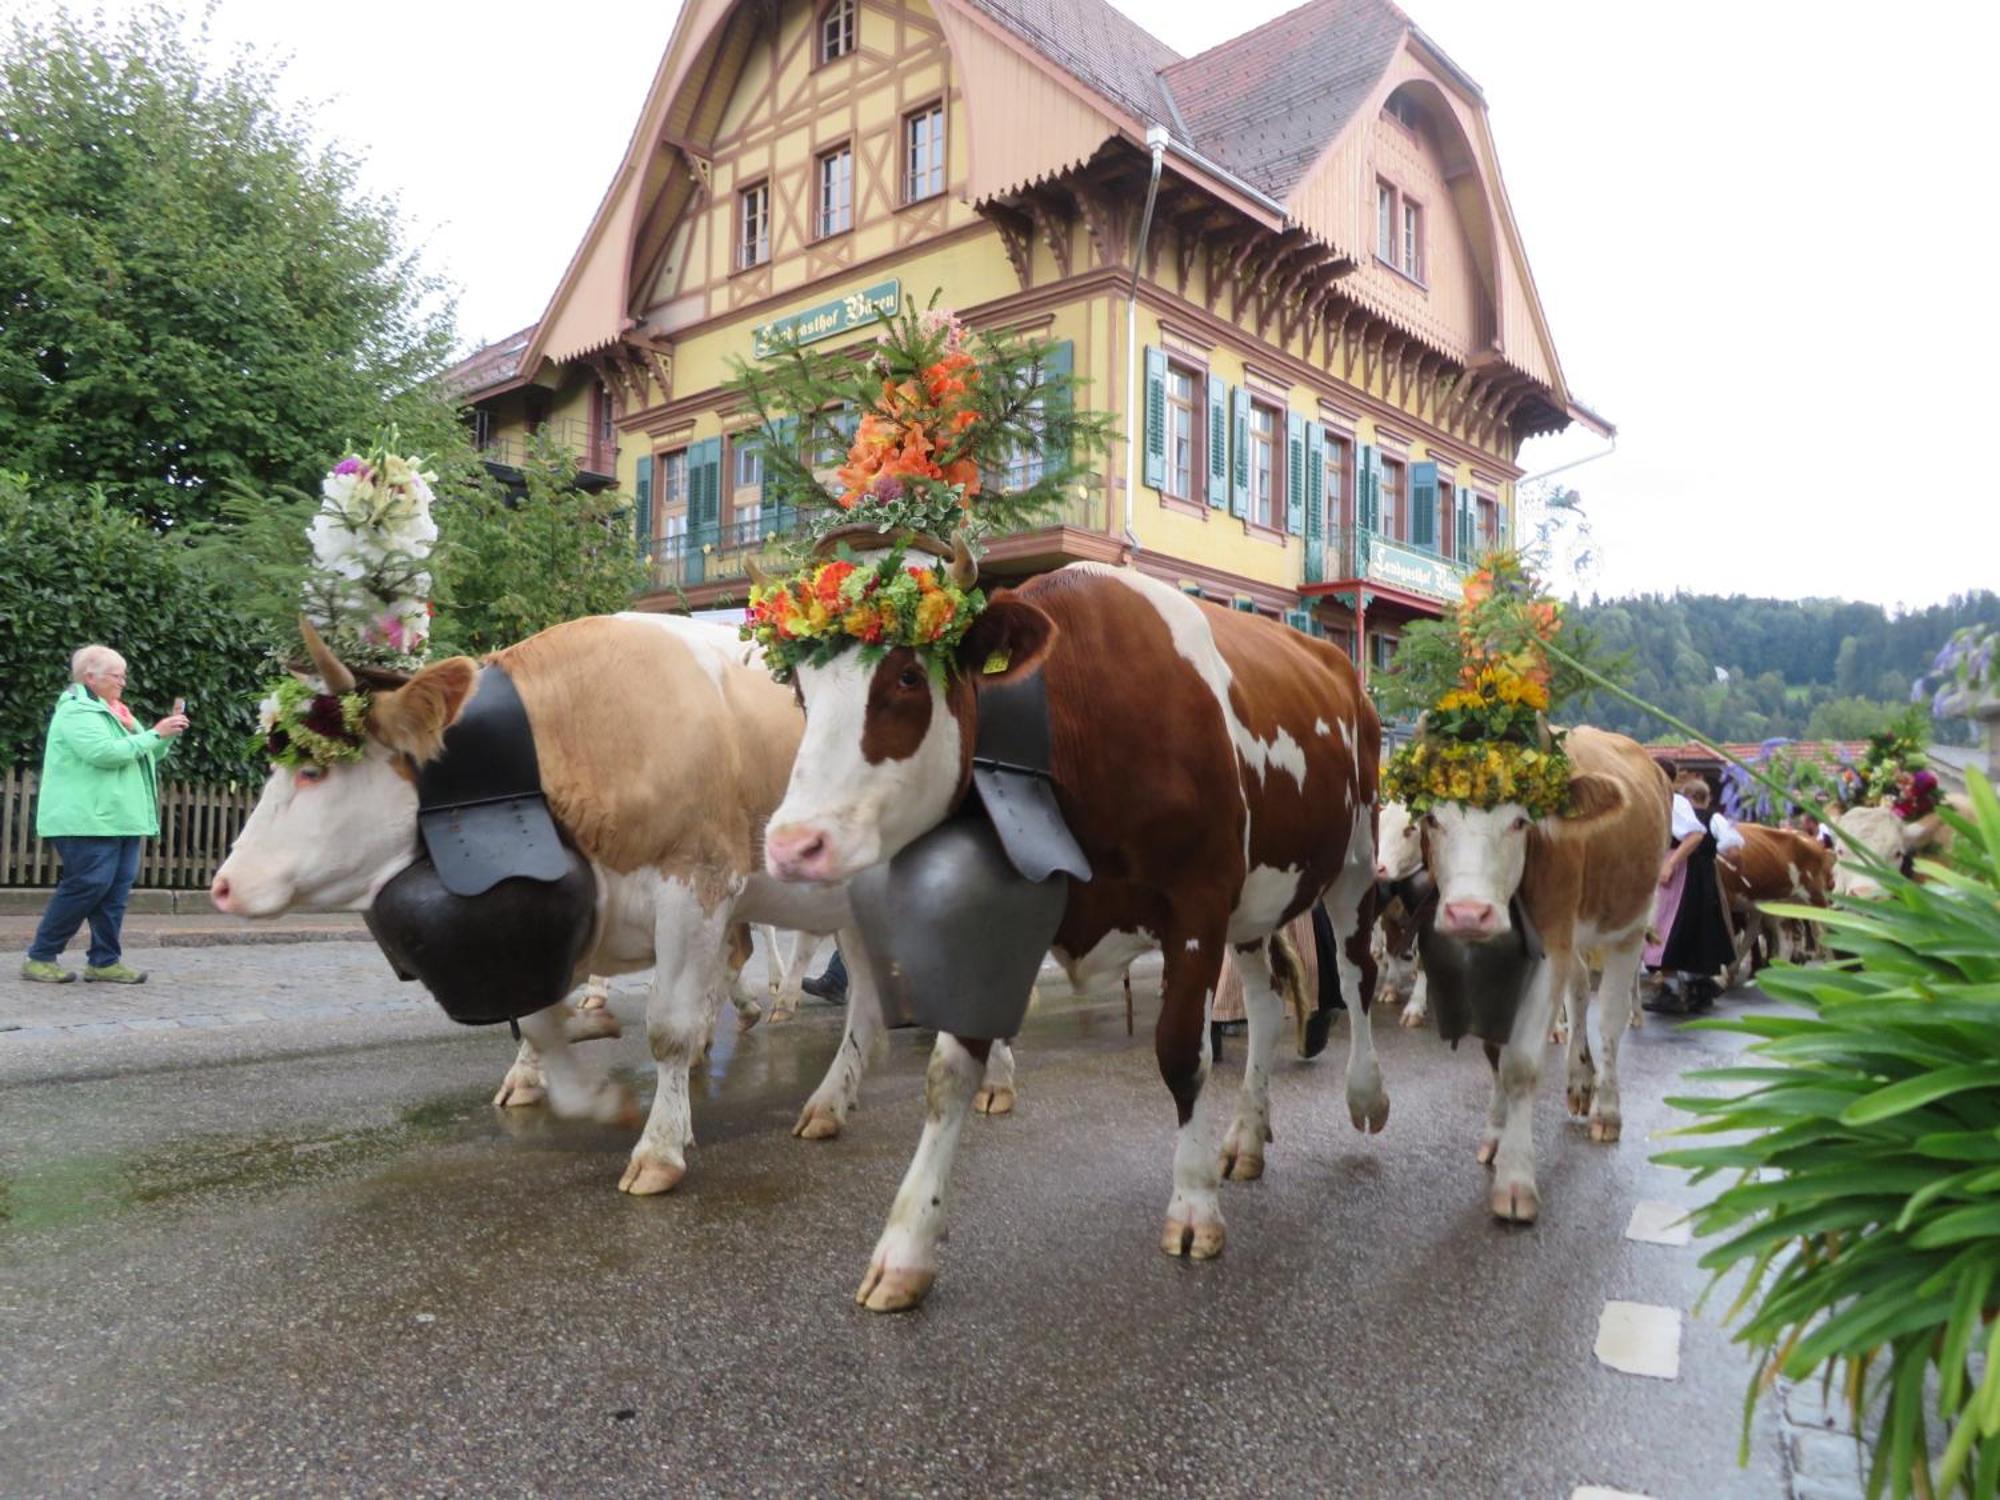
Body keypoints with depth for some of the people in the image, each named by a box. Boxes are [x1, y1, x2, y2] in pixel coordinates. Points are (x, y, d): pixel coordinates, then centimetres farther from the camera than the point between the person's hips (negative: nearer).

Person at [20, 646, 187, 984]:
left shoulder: (114, 712, 19)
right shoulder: (76, 712, -9)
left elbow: (146, 754, 24)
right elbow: (106, 753, -22)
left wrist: (167, 734, 6)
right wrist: (155, 733, -17)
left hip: (120, 818, 9)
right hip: (89, 819, -9)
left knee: (116, 887, 5)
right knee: (88, 885, -10)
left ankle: (104, 961, 10)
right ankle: (40, 958, 3)